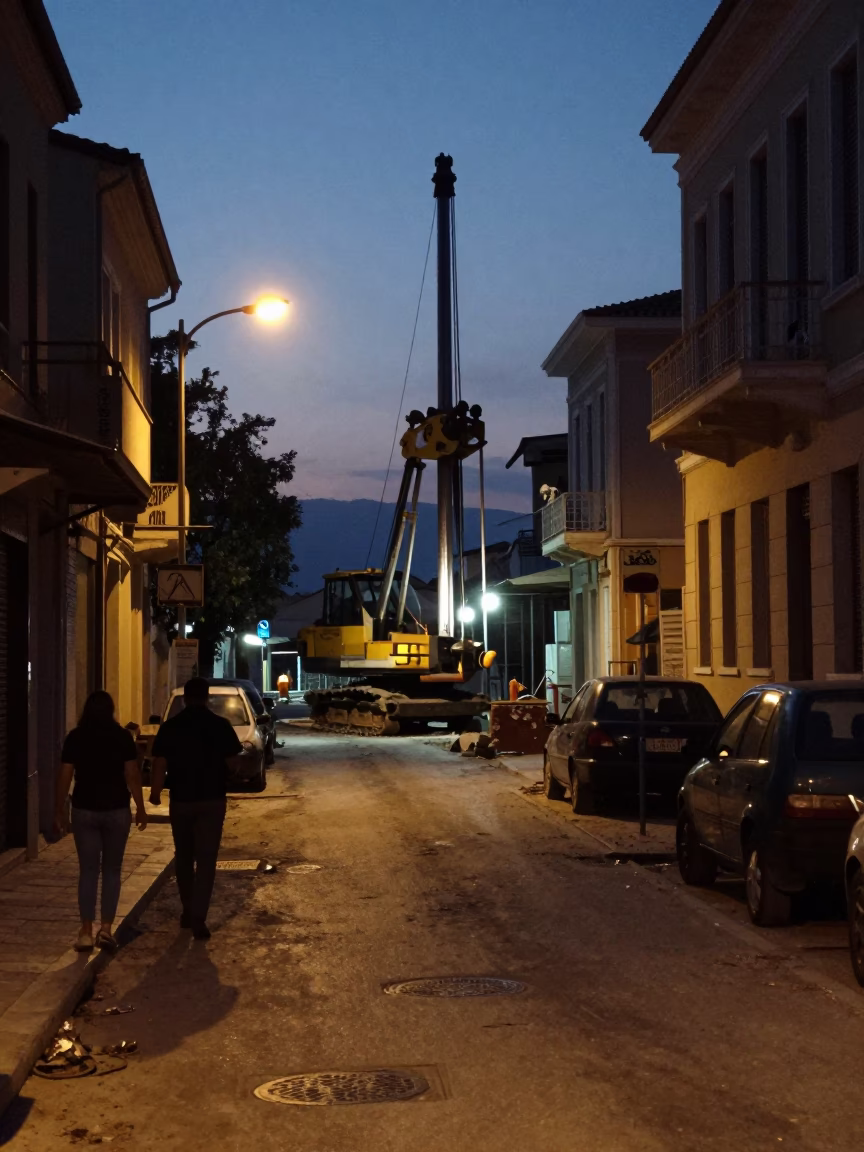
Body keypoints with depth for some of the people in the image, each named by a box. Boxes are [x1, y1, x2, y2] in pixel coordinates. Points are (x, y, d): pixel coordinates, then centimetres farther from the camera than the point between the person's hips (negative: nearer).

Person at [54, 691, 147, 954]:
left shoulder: (75, 737, -1)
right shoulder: (122, 737, -3)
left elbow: (64, 777, -3)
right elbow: (132, 775, -7)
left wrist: (60, 812, 4)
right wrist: (140, 808, 2)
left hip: (84, 810, 1)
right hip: (116, 810, -1)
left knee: (88, 871, 6)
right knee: (112, 870, 9)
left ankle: (86, 932, 3)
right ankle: (106, 928, 2)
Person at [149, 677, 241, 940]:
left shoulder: (170, 727, -4)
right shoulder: (220, 725, -5)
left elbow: (159, 763, -6)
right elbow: (234, 757, 3)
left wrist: (155, 792, 7)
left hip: (181, 800, 2)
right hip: (212, 800, -1)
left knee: (184, 857, 17)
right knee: (206, 860, -2)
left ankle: (188, 912, 25)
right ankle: (198, 918, -12)